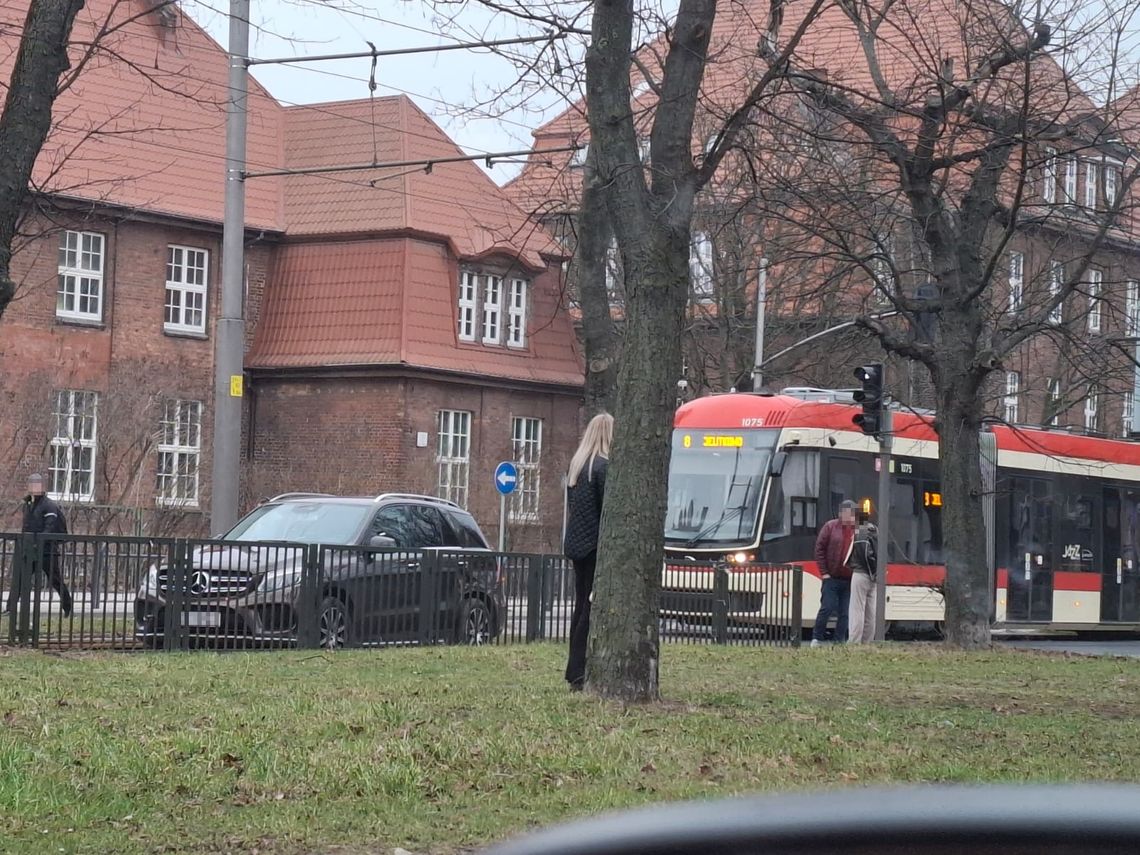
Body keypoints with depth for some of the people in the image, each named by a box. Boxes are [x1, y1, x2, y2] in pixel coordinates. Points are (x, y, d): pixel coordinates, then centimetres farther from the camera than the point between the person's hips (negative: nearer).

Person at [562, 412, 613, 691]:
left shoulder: (576, 464, 13)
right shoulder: (603, 466, -13)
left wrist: (573, 540, 20)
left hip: (576, 543, 9)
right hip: (594, 545, -9)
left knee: (581, 605, 13)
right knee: (592, 608, -6)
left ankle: (574, 671, 15)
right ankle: (578, 673, -8)